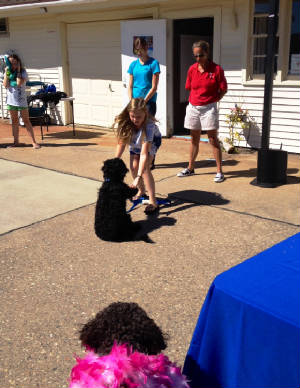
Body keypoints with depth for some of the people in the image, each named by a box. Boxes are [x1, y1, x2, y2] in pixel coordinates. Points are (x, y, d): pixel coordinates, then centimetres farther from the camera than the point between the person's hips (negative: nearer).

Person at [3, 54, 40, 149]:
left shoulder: (23, 72, -5)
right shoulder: (8, 72, 6)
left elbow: (19, 83, -21)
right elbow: (5, 85, -6)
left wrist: (18, 71, -15)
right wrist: (6, 73, -11)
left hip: (21, 100, -4)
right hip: (11, 100, 4)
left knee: (26, 121, -4)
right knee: (14, 121, 11)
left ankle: (34, 142, -3)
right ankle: (16, 142, 18)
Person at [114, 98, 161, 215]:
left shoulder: (149, 125, -43)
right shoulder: (124, 122, -31)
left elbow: (144, 154, -46)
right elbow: (121, 143, -18)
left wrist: (139, 177, -50)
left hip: (152, 140, -4)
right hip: (135, 142, 4)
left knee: (144, 167, -22)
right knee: (133, 167, -6)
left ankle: (153, 201, -19)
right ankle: (141, 191, 23)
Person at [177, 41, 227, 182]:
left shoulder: (216, 69, -9)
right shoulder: (192, 69, 4)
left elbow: (223, 89, -2)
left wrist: (212, 100, -6)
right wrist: (196, 100, 6)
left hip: (208, 108, -4)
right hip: (193, 107, 5)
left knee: (213, 140, -2)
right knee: (194, 139, 15)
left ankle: (219, 171, 4)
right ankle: (190, 168, 26)